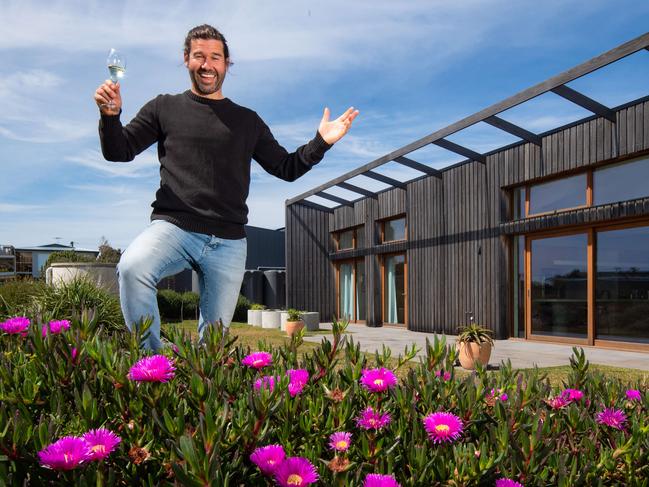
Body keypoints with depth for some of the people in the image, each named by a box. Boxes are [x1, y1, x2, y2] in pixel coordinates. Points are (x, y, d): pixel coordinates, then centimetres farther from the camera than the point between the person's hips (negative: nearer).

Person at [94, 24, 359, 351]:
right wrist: (110, 115, -9)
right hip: (173, 226, -2)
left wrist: (321, 142, 4)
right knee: (132, 268, -33)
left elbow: (286, 168, 19)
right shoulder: (165, 108, 13)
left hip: (228, 242, 2)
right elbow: (118, 151, 11)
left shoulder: (247, 121, 18)